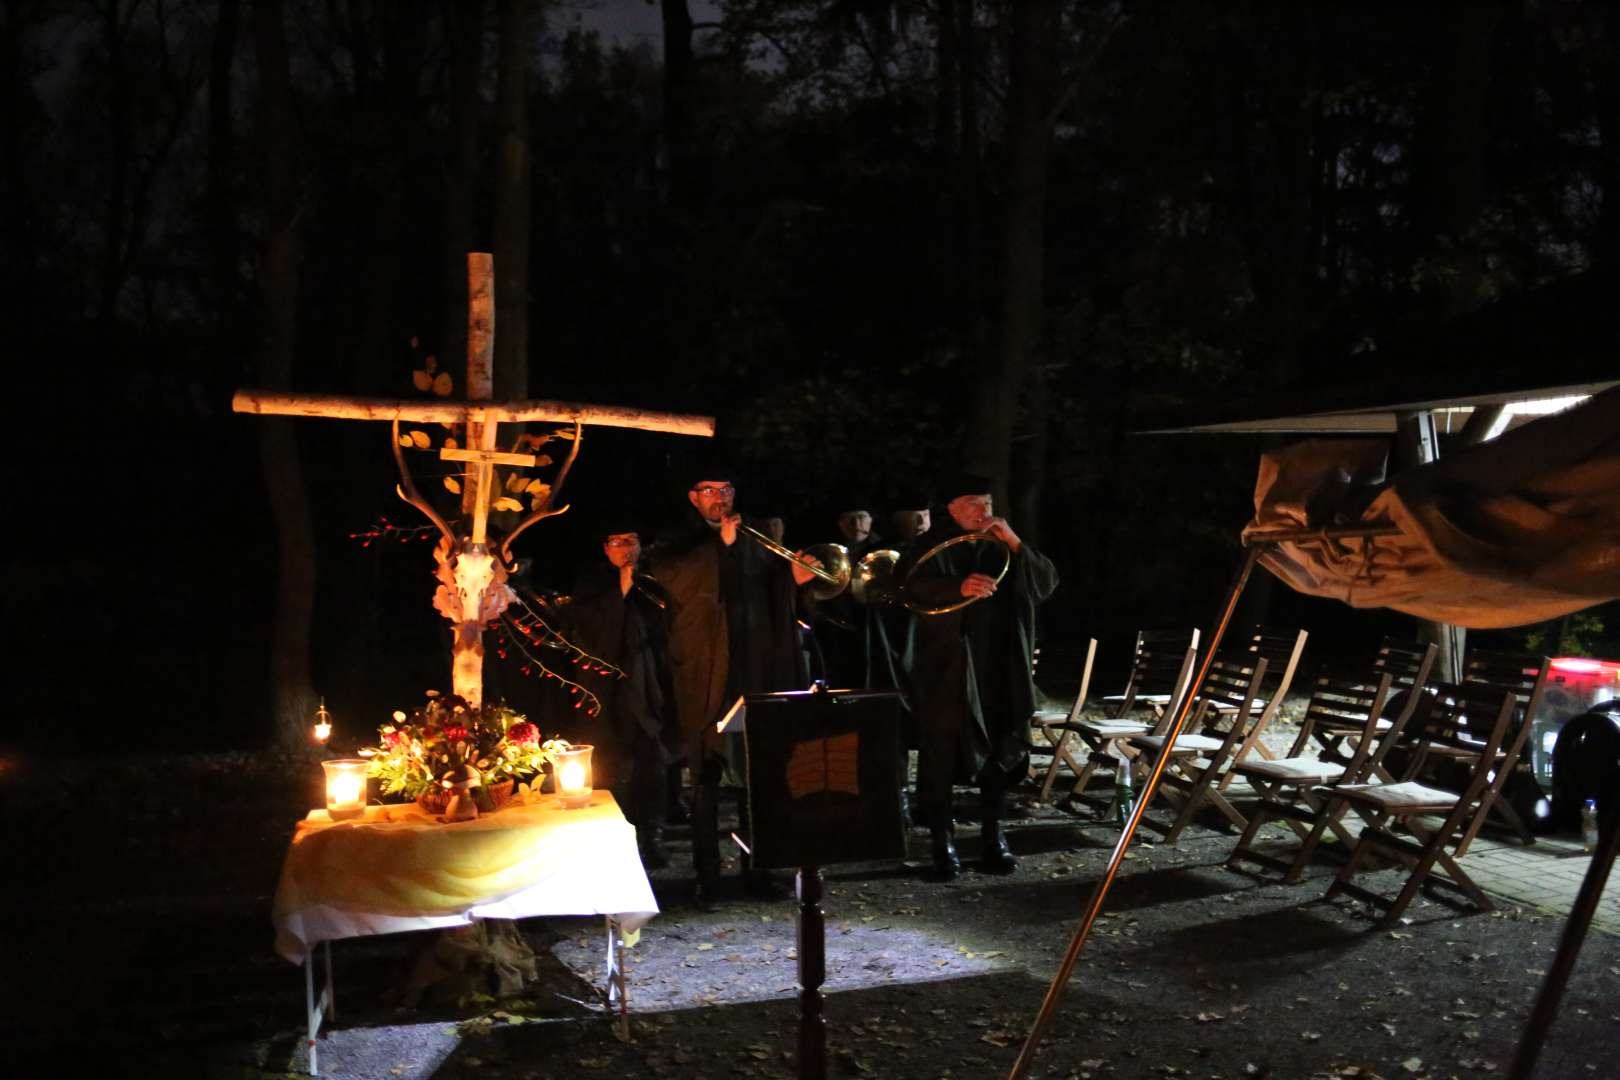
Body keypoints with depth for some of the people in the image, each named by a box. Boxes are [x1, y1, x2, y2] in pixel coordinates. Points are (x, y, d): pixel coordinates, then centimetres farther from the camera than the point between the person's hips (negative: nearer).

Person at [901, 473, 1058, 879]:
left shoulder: (1002, 546, 14)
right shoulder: (930, 546, 0)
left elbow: (1047, 582, 5)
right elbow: (911, 587, -18)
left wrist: (1015, 545, -8)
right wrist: (959, 587, -34)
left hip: (1000, 670, 4)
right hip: (946, 669, -4)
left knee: (1000, 752, 7)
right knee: (942, 755, -5)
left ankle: (993, 838, 19)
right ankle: (943, 842, 3)